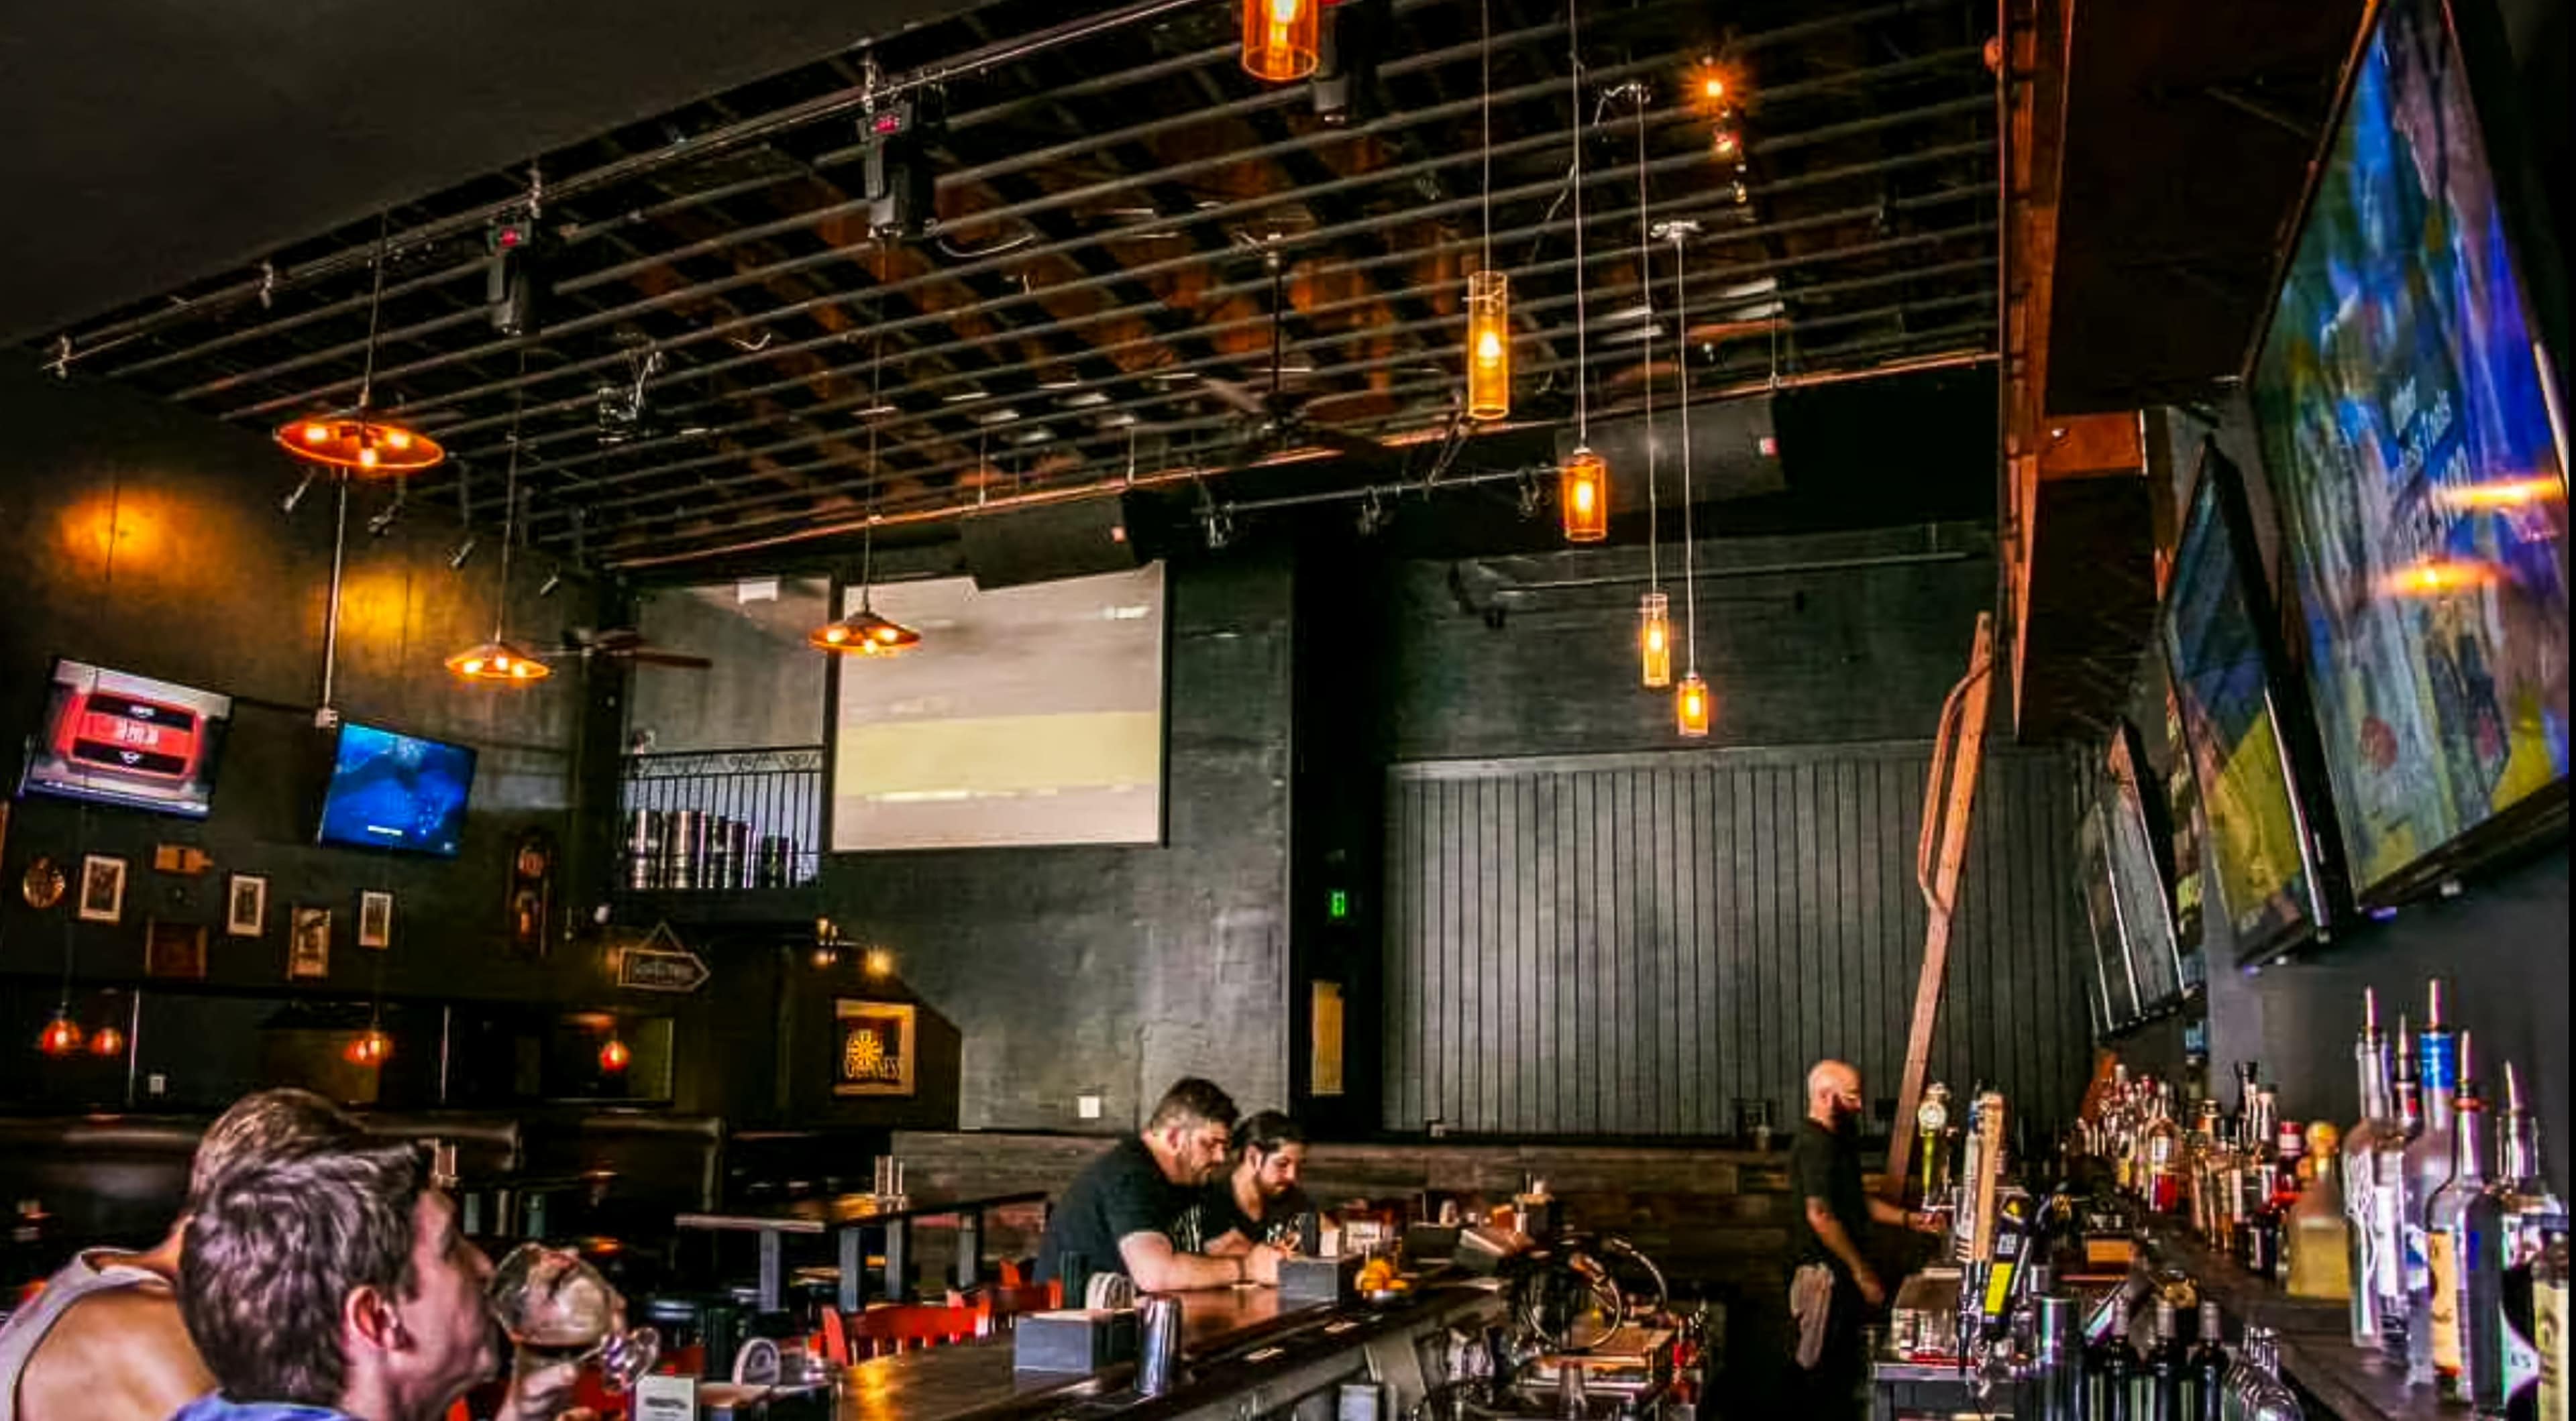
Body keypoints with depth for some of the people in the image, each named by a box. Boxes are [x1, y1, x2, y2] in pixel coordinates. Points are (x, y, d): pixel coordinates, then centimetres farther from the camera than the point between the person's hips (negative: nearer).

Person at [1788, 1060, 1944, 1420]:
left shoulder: (1837, 1142, 14)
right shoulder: (1814, 1145, -18)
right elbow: (1820, 1215, -24)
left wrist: (1908, 1219, 12)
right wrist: (1861, 1271, -21)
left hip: (1841, 1273, 10)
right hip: (1824, 1274, -10)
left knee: (1843, 1367, 16)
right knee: (1821, 1371, -2)